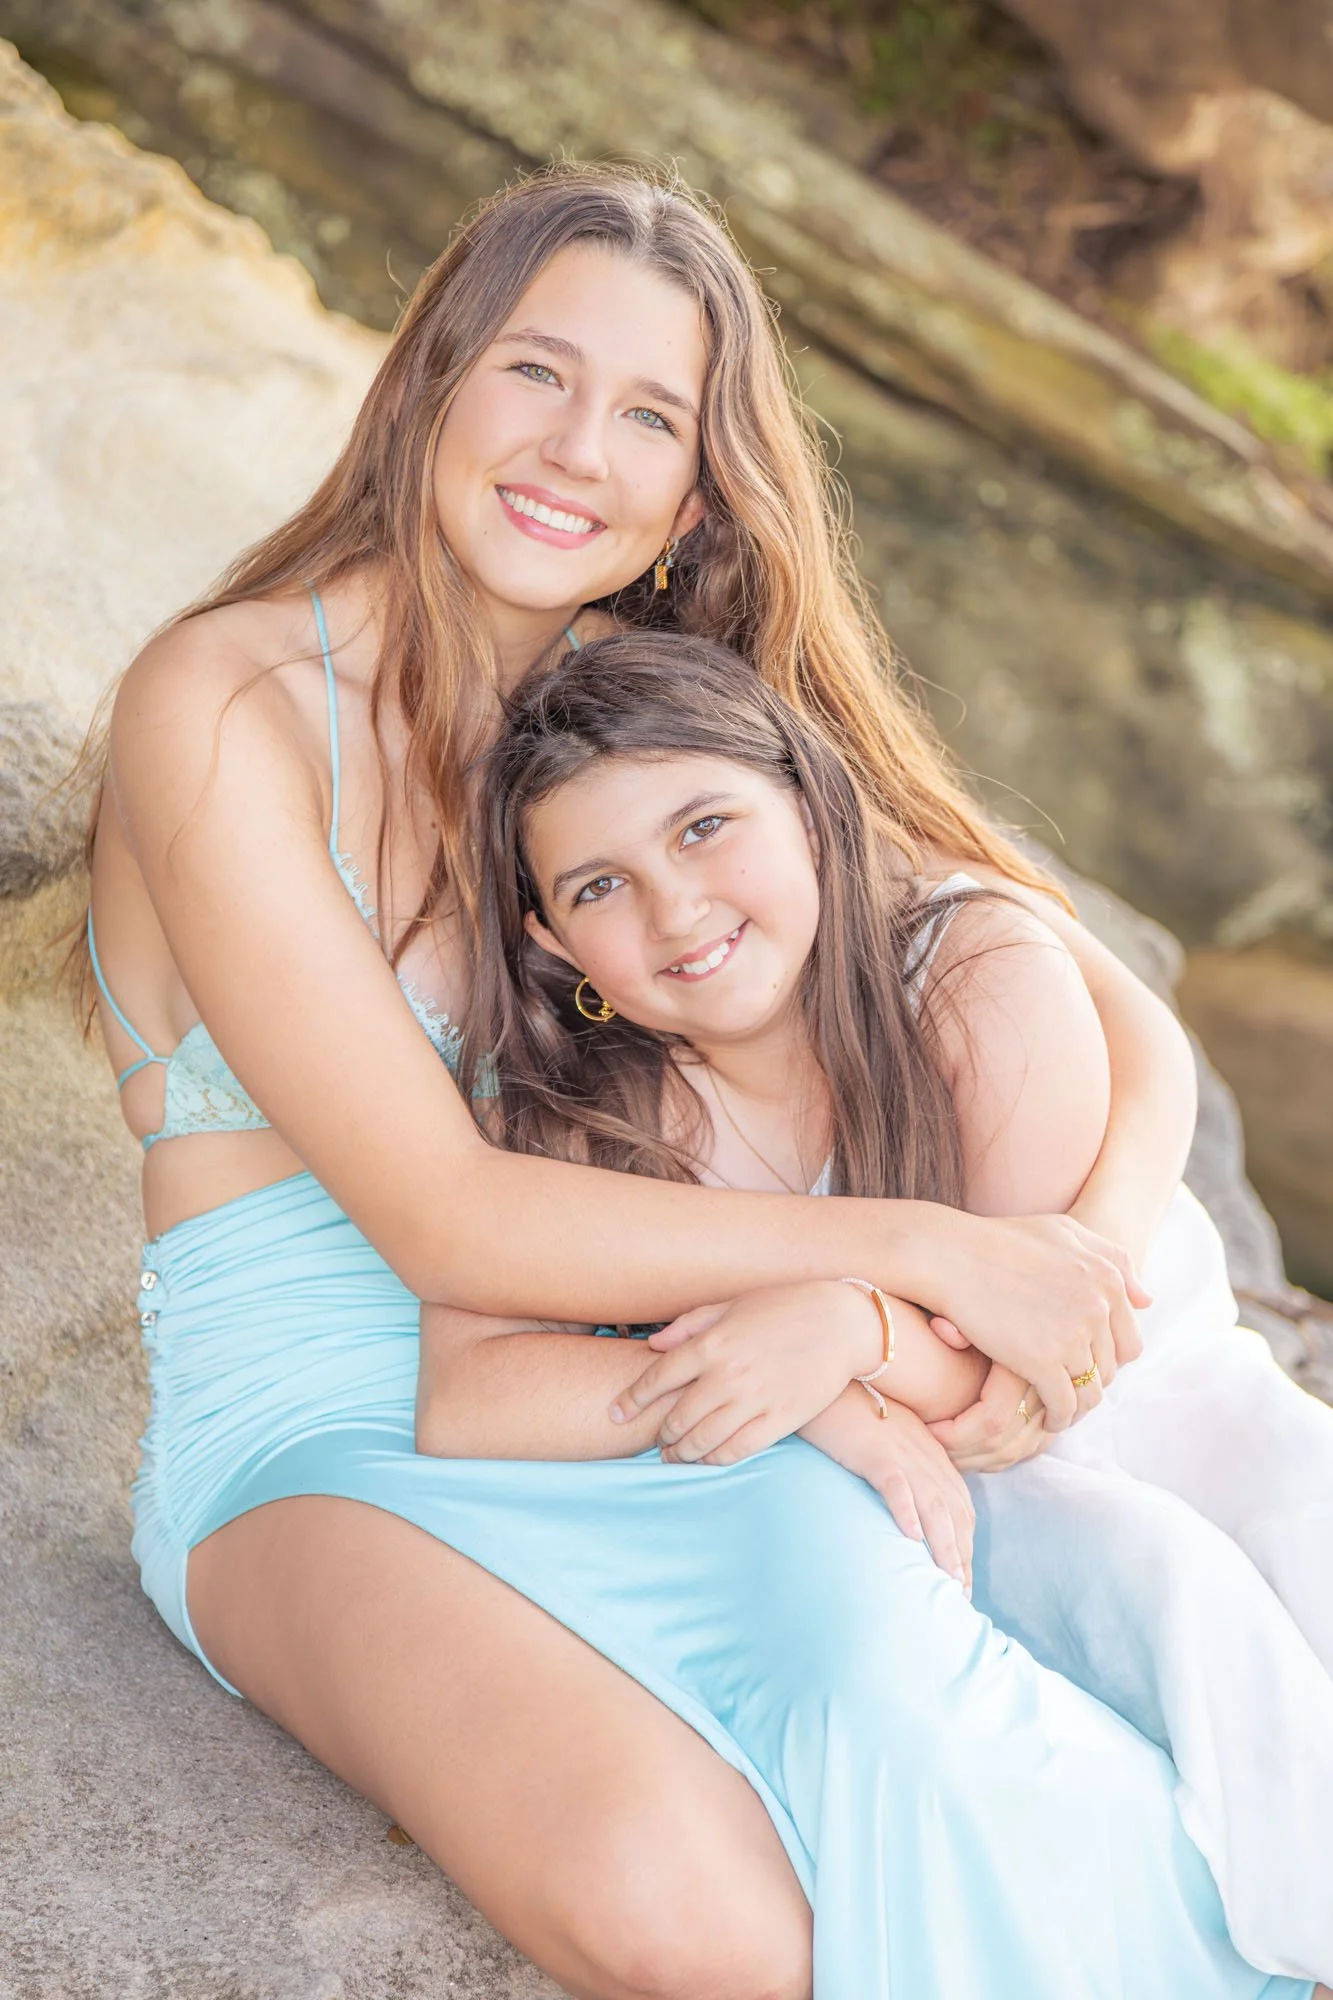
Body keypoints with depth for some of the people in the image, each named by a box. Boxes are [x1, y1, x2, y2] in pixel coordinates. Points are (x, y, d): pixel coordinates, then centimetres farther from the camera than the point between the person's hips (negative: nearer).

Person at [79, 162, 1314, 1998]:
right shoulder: (225, 709, -13)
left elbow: (1113, 1018, 3)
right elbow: (445, 1221, -19)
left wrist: (1093, 1258, -18)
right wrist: (913, 1247, -22)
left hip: (613, 1390, 5)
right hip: (316, 1441, -4)